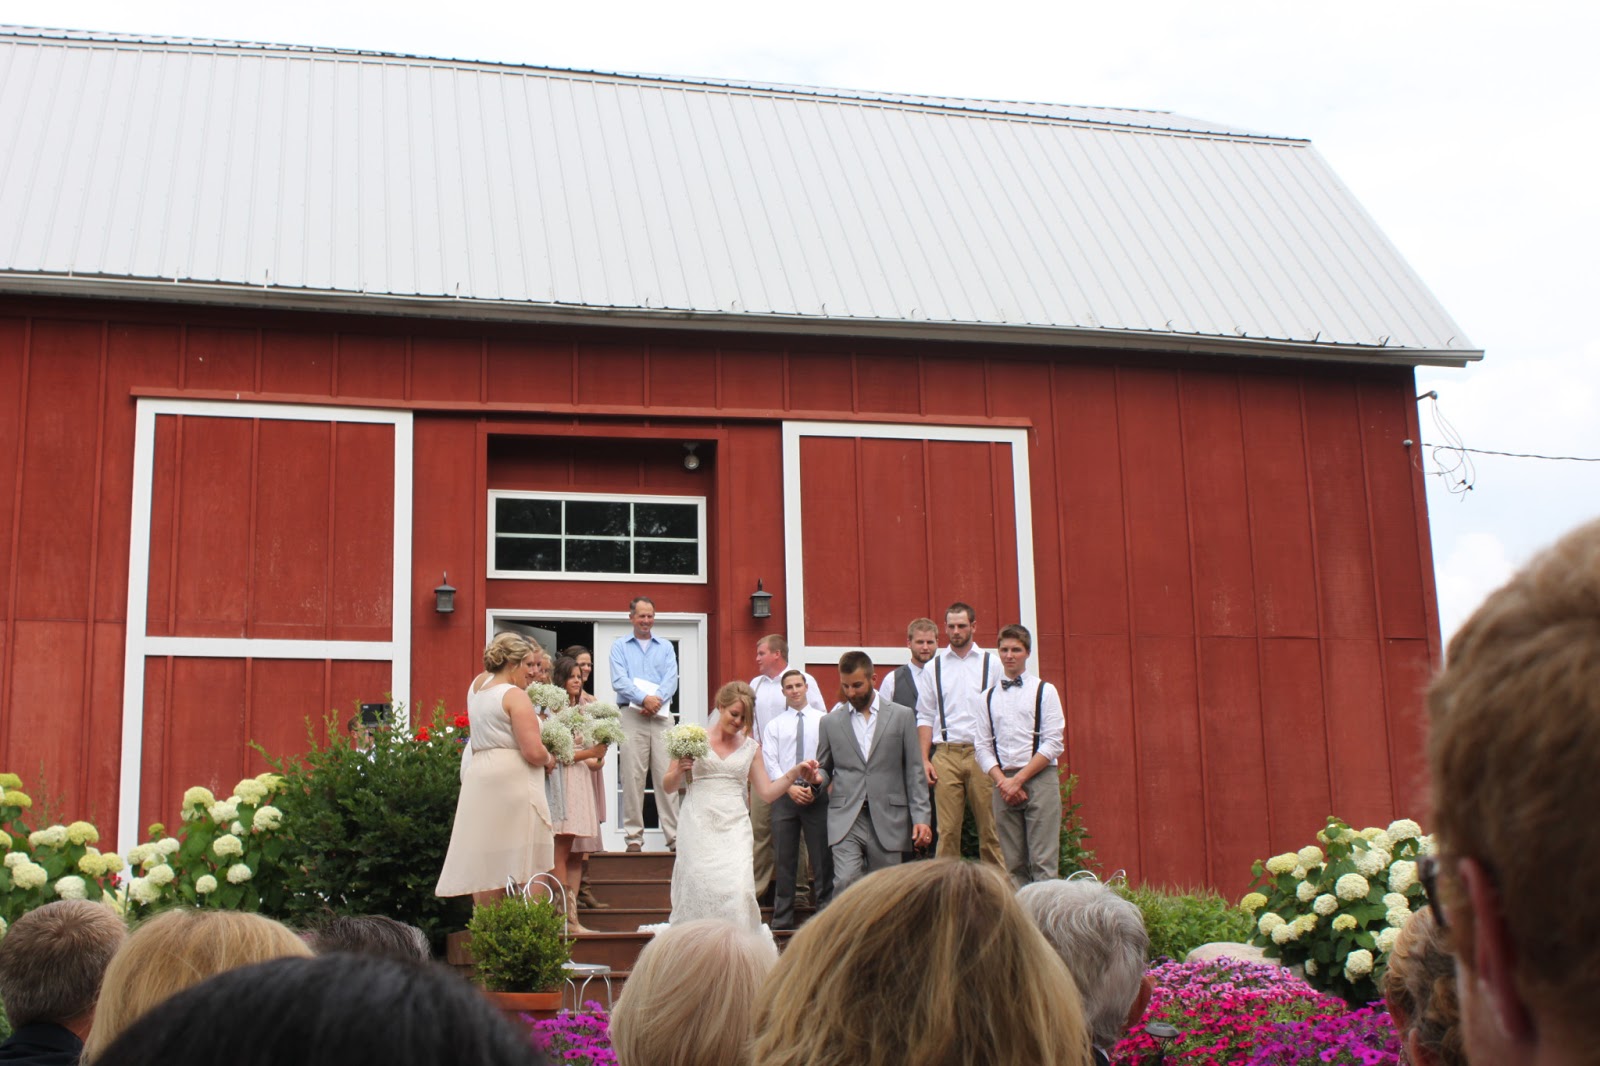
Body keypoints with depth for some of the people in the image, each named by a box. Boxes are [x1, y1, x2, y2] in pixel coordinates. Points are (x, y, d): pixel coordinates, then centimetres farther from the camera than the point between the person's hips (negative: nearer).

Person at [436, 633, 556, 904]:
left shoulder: (478, 685, 14)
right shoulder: (515, 696, -8)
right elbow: (534, 752, -16)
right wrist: (549, 759, 4)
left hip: (478, 777, 8)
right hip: (512, 780, -8)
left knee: (486, 866, 8)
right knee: (520, 869, -6)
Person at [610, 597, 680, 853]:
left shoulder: (665, 647, 18)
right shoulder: (620, 646, 11)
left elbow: (671, 680, 4)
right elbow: (619, 681, -2)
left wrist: (656, 700, -14)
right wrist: (643, 698, -17)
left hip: (662, 716, 1)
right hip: (632, 715, -1)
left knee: (667, 776, -4)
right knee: (632, 777, -4)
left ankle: (674, 835, -5)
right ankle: (634, 836, -1)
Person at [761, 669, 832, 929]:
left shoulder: (823, 721, 5)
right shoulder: (774, 726, 11)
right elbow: (770, 763, 3)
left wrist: (816, 786, -12)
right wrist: (790, 788, -11)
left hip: (816, 794, -1)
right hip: (784, 794, 2)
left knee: (822, 858, -2)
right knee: (785, 859, 5)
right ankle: (782, 920, 10)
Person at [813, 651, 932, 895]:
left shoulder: (902, 716, 7)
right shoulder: (830, 722, 11)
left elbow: (914, 771, 6)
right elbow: (825, 768, 17)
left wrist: (920, 817, -2)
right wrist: (818, 777, -7)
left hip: (887, 820, 0)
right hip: (846, 819, 0)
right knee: (845, 882, -19)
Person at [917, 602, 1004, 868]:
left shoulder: (991, 663, 8)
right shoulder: (935, 666, 11)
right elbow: (925, 716, 11)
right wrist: (924, 760, 1)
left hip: (982, 754, -1)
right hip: (945, 754, 1)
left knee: (989, 828, 0)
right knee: (947, 830, -1)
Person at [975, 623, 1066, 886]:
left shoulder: (1044, 691, 3)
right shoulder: (989, 697, 13)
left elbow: (1054, 744, -4)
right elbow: (983, 747, 9)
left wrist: (1019, 779, -10)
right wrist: (1002, 781, -7)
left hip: (1039, 778, -3)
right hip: (1003, 782, 3)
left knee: (1043, 862, -8)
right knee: (1013, 864, 3)